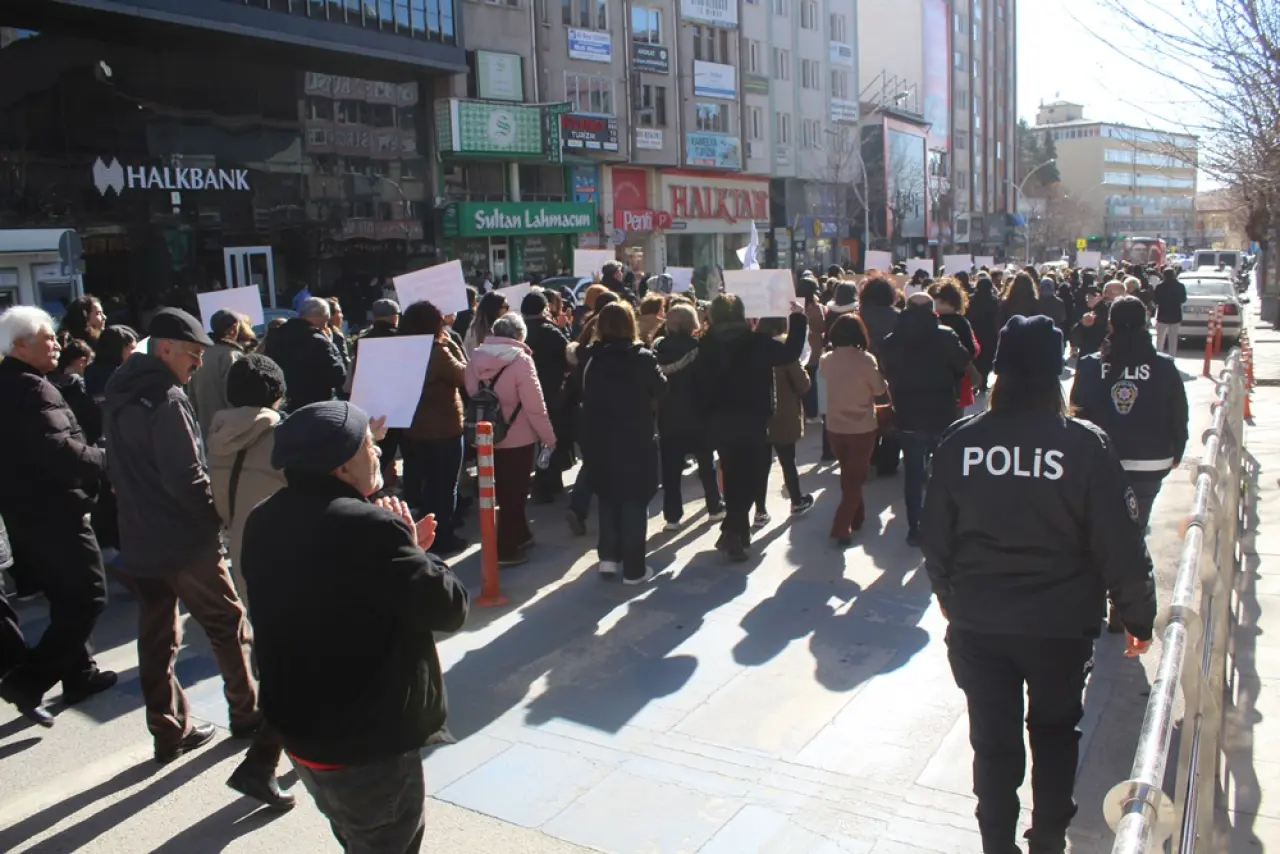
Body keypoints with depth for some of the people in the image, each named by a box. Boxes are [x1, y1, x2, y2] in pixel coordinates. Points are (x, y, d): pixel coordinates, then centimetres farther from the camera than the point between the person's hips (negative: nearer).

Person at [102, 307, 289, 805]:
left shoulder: (119, 395, 8)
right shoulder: (166, 400, -20)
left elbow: (120, 468, 16)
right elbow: (186, 478, -24)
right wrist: (215, 516, -9)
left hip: (139, 540, 8)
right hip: (186, 541, -8)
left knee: (156, 638, 13)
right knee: (229, 626, 9)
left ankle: (170, 732, 23)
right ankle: (247, 716, 23)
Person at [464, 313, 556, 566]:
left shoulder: (476, 357, 0)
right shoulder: (520, 359, -18)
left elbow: (472, 394, 7)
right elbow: (534, 405, -19)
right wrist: (549, 436, -10)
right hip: (517, 437, -6)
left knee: (504, 491, 20)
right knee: (514, 493, 6)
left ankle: (520, 535, 34)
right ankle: (506, 549, 10)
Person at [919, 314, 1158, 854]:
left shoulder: (960, 441, -8)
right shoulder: (1084, 445, -14)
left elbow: (934, 536, 0)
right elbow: (1120, 542, -9)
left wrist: (950, 596, 17)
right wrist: (1139, 615, 5)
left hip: (977, 624, 1)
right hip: (1061, 626, -1)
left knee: (993, 740, 15)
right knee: (1054, 732, 23)